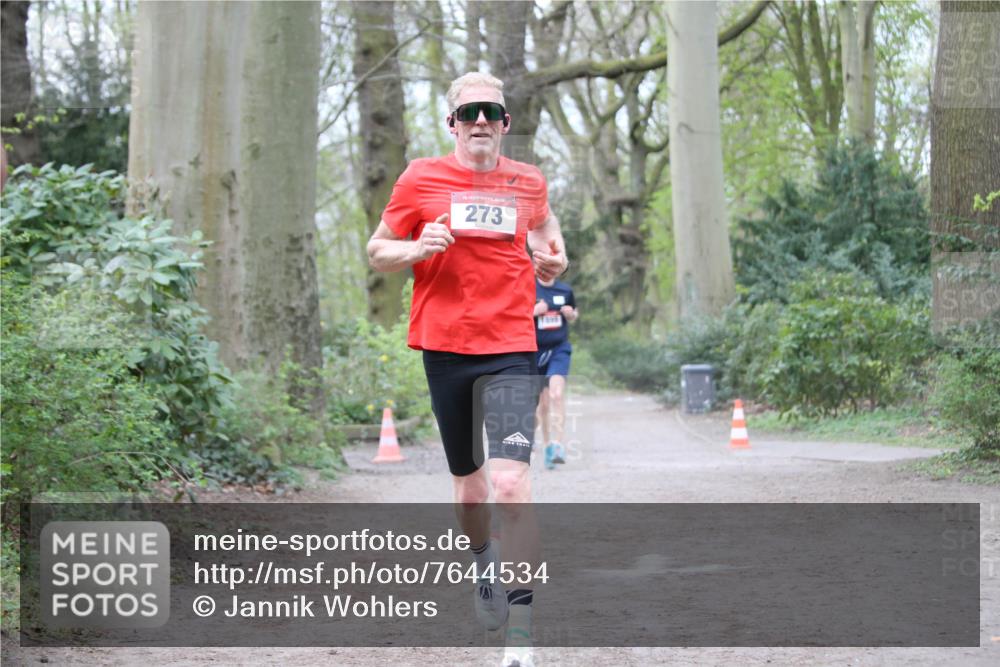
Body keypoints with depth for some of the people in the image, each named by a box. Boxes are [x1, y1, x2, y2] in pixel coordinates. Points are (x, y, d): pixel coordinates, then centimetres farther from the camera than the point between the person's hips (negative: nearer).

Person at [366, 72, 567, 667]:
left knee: (510, 487, -18)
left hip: (510, 350, -1)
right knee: (469, 490, 14)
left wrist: (553, 254, 7)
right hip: (444, 348, 1)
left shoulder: (528, 182, 6)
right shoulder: (421, 180, 1)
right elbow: (377, 252, 8)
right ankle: (485, 561, 49)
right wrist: (416, 248, -13)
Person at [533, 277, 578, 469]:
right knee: (542, 403, 8)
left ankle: (559, 445, -25)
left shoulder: (565, 290, 6)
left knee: (557, 393, -21)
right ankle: (547, 444, 26)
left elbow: (574, 315, 21)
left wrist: (571, 314, -2)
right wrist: (534, 311, -18)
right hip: (536, 350, 0)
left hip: (560, 349, 0)